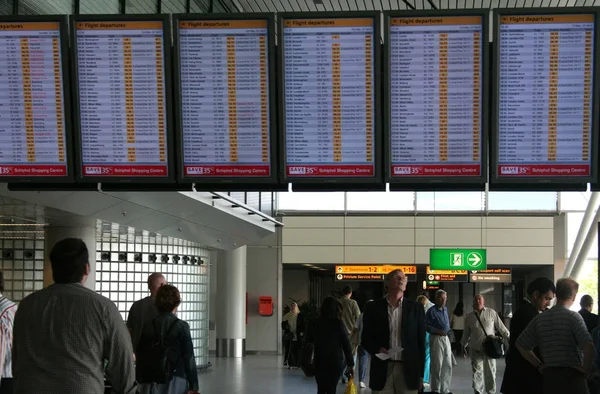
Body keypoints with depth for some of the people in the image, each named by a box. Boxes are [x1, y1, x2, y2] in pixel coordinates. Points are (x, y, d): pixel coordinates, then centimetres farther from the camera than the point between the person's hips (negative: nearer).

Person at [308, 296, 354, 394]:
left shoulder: (316, 323, 1)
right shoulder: (338, 324, -7)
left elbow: (310, 339, 15)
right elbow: (346, 345, -8)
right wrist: (350, 364, -5)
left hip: (319, 360, 3)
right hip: (335, 361, -3)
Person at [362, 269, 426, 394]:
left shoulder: (416, 308, 7)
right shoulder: (373, 307, 6)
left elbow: (420, 341, 7)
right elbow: (366, 338, 9)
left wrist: (420, 374, 4)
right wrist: (377, 349, -13)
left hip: (408, 371, 0)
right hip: (382, 370, 0)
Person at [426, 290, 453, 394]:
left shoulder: (445, 309, 13)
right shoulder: (432, 311, -11)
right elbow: (426, 325, -14)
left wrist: (448, 330, 15)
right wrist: (437, 331, -20)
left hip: (446, 338, 7)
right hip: (436, 338, -7)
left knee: (448, 365, 8)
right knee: (437, 365, -3)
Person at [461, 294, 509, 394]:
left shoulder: (491, 313, 2)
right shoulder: (469, 317, 7)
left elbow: (501, 327, 3)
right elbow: (466, 333, 16)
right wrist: (463, 346, 19)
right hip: (475, 349, 1)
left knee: (491, 371, 6)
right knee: (477, 372, -3)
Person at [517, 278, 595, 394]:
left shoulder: (539, 319, 7)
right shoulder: (573, 317, -8)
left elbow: (521, 345, 13)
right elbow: (588, 347, -21)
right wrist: (586, 369, -8)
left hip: (548, 376, 5)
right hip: (572, 376, -5)